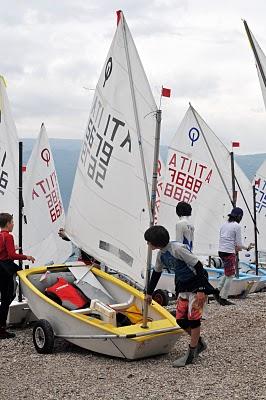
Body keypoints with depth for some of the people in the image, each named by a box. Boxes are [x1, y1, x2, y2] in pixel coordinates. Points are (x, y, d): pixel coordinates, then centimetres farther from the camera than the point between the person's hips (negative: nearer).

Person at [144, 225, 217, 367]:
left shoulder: (177, 248, -22)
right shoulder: (161, 254, 5)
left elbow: (198, 266, -22)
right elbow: (156, 273, 22)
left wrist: (201, 290, -24)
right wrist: (149, 293, 31)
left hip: (197, 286, -8)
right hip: (183, 288, 8)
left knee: (193, 318, -6)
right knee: (180, 320, 4)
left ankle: (191, 354, 4)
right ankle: (199, 343, 25)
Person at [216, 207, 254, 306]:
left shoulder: (224, 224, 11)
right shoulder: (237, 226, -10)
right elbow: (239, 244, -9)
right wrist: (247, 248, 8)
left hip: (221, 251, 7)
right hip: (230, 253, -7)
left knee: (227, 274, 23)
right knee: (230, 276, 5)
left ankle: (218, 291, 16)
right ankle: (223, 299, 10)